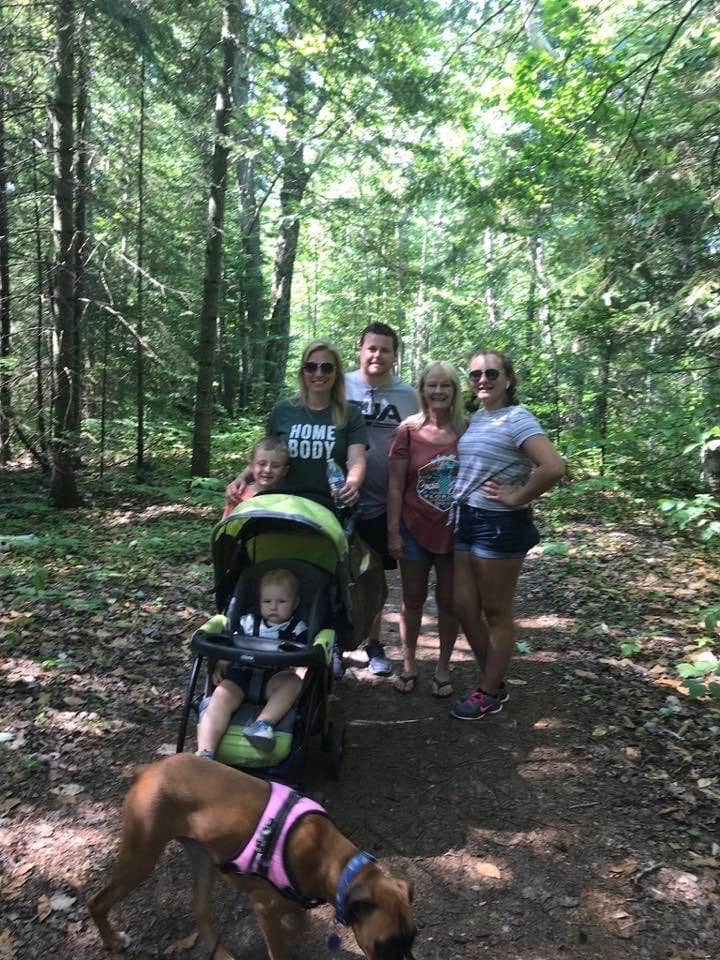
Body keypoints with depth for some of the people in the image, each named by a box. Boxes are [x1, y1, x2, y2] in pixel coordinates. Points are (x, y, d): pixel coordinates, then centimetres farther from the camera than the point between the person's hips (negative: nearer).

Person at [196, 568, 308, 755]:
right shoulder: (248, 622, 21)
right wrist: (221, 665, 1)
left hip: (276, 678, -1)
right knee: (220, 697, -27)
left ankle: (263, 723, -41)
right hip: (243, 674, 1)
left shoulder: (297, 629, 15)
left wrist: (301, 669, -17)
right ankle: (204, 754, -34)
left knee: (294, 682, -33)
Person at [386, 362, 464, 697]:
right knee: (413, 599, 12)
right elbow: (395, 485, -4)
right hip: (415, 529, -1)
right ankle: (408, 664, 29)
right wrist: (393, 531, -7)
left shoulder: (467, 431, -2)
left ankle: (443, 666, 28)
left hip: (454, 530, 1)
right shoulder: (408, 430, -6)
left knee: (449, 601, 11)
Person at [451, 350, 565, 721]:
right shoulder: (476, 418, 10)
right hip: (467, 520, 8)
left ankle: (489, 693, 23)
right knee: (464, 606, 12)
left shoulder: (517, 419, -14)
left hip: (499, 525, -8)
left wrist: (517, 498, -17)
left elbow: (554, 467, -27)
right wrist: (462, 508, 9)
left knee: (495, 613, 6)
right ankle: (493, 680, 31)